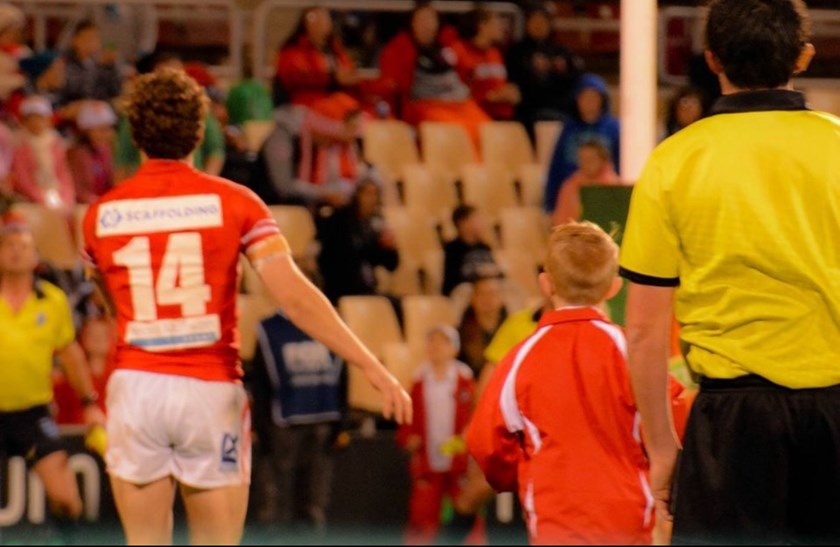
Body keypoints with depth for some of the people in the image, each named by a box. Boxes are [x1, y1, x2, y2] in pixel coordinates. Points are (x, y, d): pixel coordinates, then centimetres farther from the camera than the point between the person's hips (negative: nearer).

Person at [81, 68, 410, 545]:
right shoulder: (233, 202, -4)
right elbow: (295, 297, -12)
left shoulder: (101, 215, 3)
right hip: (211, 392, -1)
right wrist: (372, 367, -11)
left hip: (136, 385, 1)